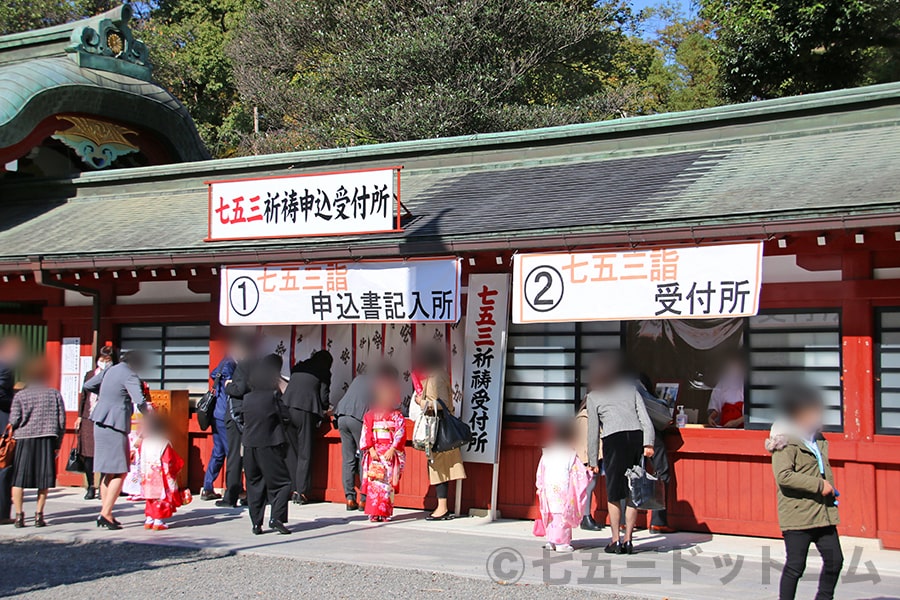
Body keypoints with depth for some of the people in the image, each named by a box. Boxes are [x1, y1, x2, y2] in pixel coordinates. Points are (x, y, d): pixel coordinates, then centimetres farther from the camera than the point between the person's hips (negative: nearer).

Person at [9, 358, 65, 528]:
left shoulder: (20, 396, 1)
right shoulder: (54, 394, 5)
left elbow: (14, 421, -5)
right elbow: (61, 420, 4)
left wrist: (13, 434, 17)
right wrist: (58, 444, 11)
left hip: (24, 439, -1)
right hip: (47, 440, 1)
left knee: (18, 480, 7)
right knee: (43, 481, 6)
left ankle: (19, 515, 5)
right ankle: (39, 515, 6)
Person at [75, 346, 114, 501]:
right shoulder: (89, 375, 15)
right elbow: (83, 396, 18)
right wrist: (79, 416, 14)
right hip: (88, 418, 4)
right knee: (88, 454, 3)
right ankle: (90, 487, 10)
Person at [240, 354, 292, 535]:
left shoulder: (247, 398, 5)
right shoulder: (273, 395, -10)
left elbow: (241, 417, 14)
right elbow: (285, 416, -5)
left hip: (249, 446, 5)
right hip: (270, 446, -5)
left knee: (254, 484, 12)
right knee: (282, 482, 3)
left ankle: (256, 523, 11)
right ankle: (277, 518, -10)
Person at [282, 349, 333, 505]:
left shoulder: (298, 368, 21)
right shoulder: (324, 372, 8)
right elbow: (324, 396, 3)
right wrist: (325, 410, 25)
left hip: (286, 408, 4)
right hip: (305, 411, -4)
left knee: (290, 451, 11)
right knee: (305, 453, 1)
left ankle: (291, 490, 11)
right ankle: (301, 492, -2)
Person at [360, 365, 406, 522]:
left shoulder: (397, 416, 5)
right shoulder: (370, 415, 10)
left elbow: (400, 434, -2)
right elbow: (366, 433, 4)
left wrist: (392, 450, -12)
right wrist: (371, 449, -7)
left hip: (391, 453, -1)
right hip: (375, 452, 1)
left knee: (388, 483, -3)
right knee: (374, 482, -5)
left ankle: (386, 512, 1)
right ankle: (374, 512, -3)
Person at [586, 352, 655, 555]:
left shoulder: (593, 396, 18)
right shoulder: (631, 388, 23)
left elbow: (593, 430, 14)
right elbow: (645, 418, 8)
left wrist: (593, 461, 18)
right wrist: (648, 443, 0)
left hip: (614, 439, -3)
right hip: (637, 436, 3)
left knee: (613, 494, 7)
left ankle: (616, 540, 7)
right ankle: (628, 540, 10)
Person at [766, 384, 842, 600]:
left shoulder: (818, 440, 15)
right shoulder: (786, 442, -13)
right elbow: (783, 476, -24)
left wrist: (830, 489, 14)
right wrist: (819, 485, -21)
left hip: (823, 513, 8)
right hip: (797, 515, -8)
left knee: (835, 560, 8)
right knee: (795, 565, -2)